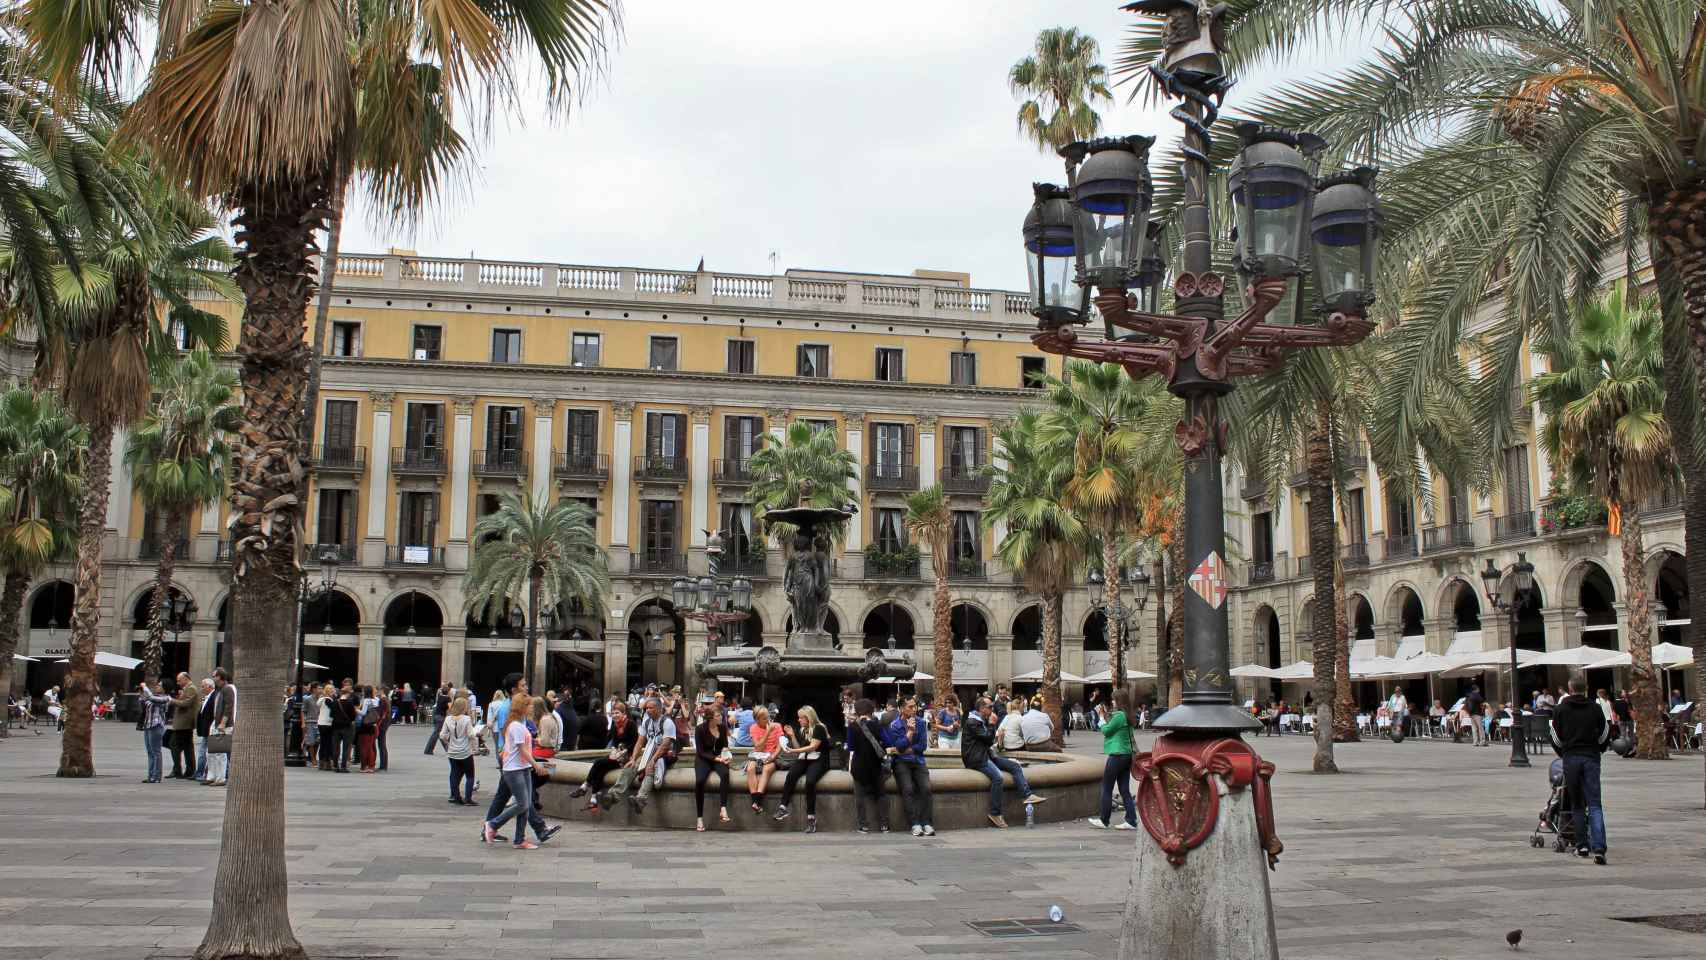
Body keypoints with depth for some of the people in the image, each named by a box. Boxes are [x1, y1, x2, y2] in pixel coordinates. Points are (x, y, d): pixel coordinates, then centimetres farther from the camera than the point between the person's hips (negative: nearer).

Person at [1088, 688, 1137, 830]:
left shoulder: (1119, 715, -16)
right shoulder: (1127, 716, 12)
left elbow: (1106, 730, -11)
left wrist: (1103, 720, 6)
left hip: (1117, 755, -9)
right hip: (1126, 755, 9)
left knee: (1106, 789, 2)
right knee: (1125, 790, 9)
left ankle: (1103, 821, 8)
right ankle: (1131, 820, 5)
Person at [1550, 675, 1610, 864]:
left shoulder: (1560, 709, 3)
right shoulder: (1595, 708, 4)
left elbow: (1555, 738, 8)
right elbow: (1605, 735, 11)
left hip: (1570, 758, 0)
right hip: (1591, 758, 0)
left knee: (1577, 805, 12)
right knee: (1594, 805, -4)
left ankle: (1582, 845, 12)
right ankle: (1598, 848, -16)